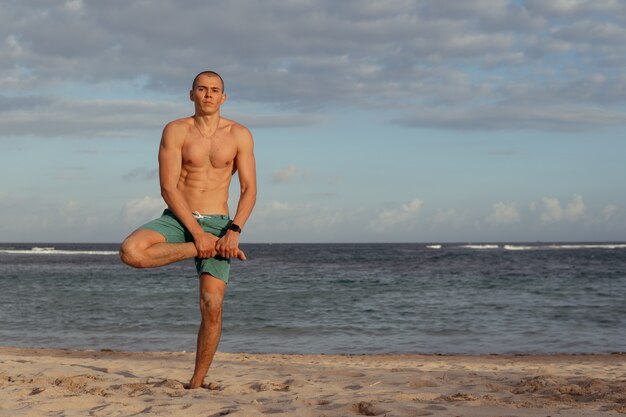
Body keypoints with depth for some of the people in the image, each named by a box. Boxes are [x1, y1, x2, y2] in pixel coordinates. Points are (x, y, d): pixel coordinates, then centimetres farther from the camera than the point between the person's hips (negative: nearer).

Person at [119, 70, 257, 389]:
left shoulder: (239, 135, 2)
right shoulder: (175, 131, -4)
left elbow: (249, 189, 0)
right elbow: (168, 188, -10)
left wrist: (234, 231, -16)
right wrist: (198, 234, -18)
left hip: (217, 223, 0)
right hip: (177, 219, 0)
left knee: (212, 307, -10)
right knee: (130, 252, -30)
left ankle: (197, 382, 5)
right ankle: (201, 251, -11)